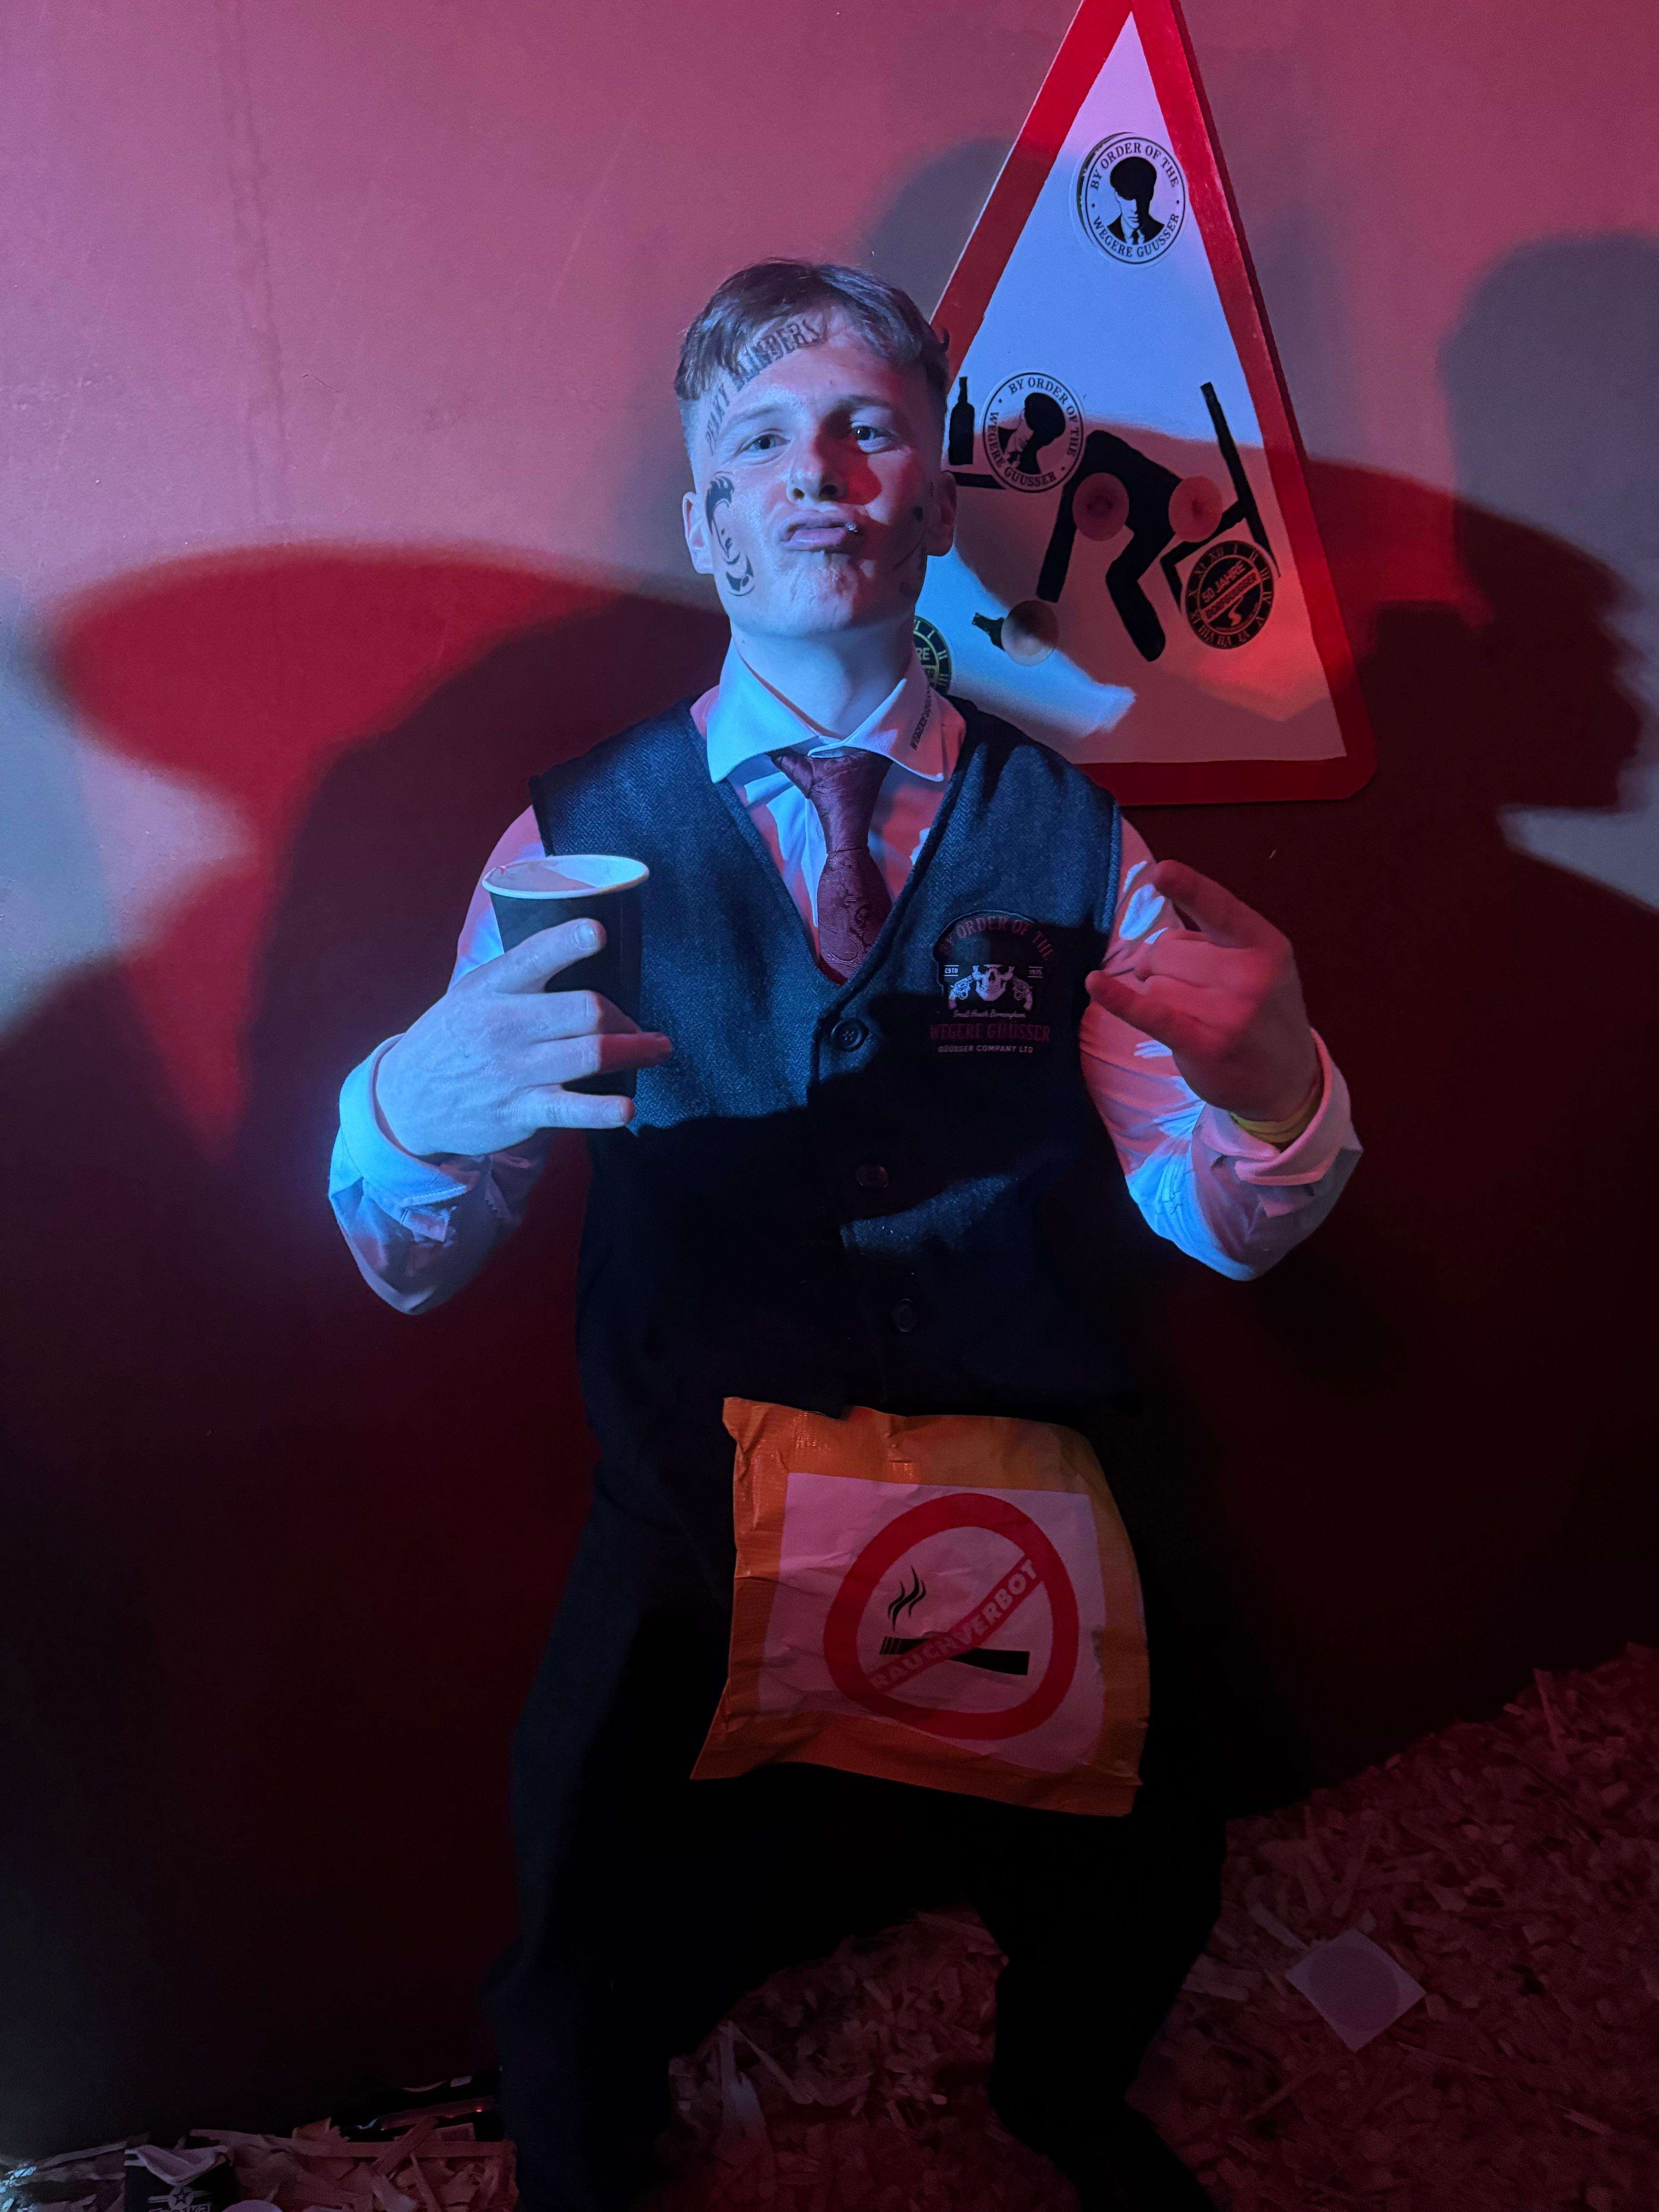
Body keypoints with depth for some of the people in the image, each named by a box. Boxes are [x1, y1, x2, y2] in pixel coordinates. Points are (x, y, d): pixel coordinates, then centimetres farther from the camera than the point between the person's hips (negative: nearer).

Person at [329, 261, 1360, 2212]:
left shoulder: (1065, 836, -6)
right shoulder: (582, 841, -10)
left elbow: (1222, 1225, -7)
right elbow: (412, 1263, -12)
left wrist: (1271, 1083, -30)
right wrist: (414, 1111, -35)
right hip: (689, 1556, -1)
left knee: (1144, 1900, 22)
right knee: (584, 2027, 15)